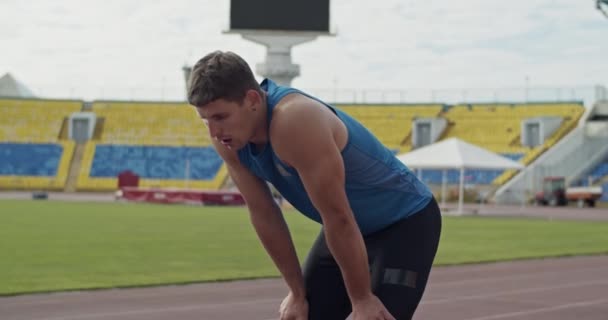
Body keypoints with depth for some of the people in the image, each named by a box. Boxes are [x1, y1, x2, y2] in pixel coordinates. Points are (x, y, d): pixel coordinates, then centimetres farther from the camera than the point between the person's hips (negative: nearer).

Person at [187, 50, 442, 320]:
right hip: (349, 227, 8)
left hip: (405, 221, -8)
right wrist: (297, 292, 1)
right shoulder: (228, 138, -11)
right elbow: (262, 212, -2)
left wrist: (361, 298, -22)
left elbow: (338, 217, -30)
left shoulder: (295, 122, -36)